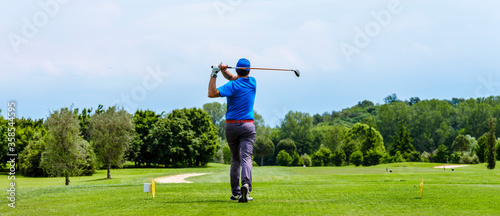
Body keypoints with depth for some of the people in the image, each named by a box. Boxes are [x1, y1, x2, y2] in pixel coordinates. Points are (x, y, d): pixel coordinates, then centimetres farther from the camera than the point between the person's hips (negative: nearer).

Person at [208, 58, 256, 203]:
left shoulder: (232, 86, -9)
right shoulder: (253, 82, 5)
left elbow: (211, 93, -16)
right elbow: (233, 78, 16)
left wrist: (214, 74, -9)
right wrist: (224, 70, -2)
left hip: (231, 126, -1)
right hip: (248, 126, 1)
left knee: (235, 159, 13)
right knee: (246, 157, -10)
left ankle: (235, 192, 13)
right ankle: (246, 184, -35)